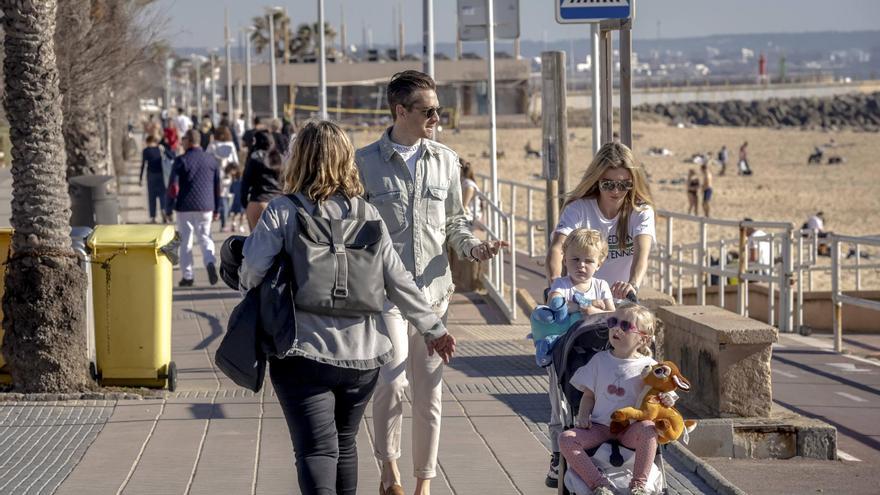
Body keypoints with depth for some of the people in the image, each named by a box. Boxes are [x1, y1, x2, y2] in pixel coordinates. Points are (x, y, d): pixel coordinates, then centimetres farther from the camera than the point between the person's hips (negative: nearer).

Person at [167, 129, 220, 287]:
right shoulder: (211, 160, 5)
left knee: (185, 241, 6)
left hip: (185, 206, -3)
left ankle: (187, 276, 7)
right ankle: (210, 261, -15)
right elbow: (217, 187, 8)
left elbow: (172, 188, -12)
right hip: (206, 207, 3)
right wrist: (217, 209, 15)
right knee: (204, 237, 12)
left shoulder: (181, 161, -8)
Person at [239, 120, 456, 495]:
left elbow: (252, 273, -15)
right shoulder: (366, 213, 4)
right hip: (362, 353, 4)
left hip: (303, 353, -4)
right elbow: (396, 279, 3)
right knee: (345, 443, 21)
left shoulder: (283, 211, -7)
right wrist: (431, 327, 13)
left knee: (316, 450, -8)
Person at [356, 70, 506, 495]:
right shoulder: (365, 162, -1)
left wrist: (472, 247, -4)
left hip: (433, 289, 4)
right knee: (392, 380, -19)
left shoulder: (446, 161, 9)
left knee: (429, 390, 7)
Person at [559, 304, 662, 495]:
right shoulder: (600, 360, 12)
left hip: (630, 430, -3)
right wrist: (583, 416, -2)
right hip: (599, 427, 3)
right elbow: (589, 394, 15)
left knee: (648, 428, -37)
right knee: (566, 439, -24)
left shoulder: (648, 366, 2)